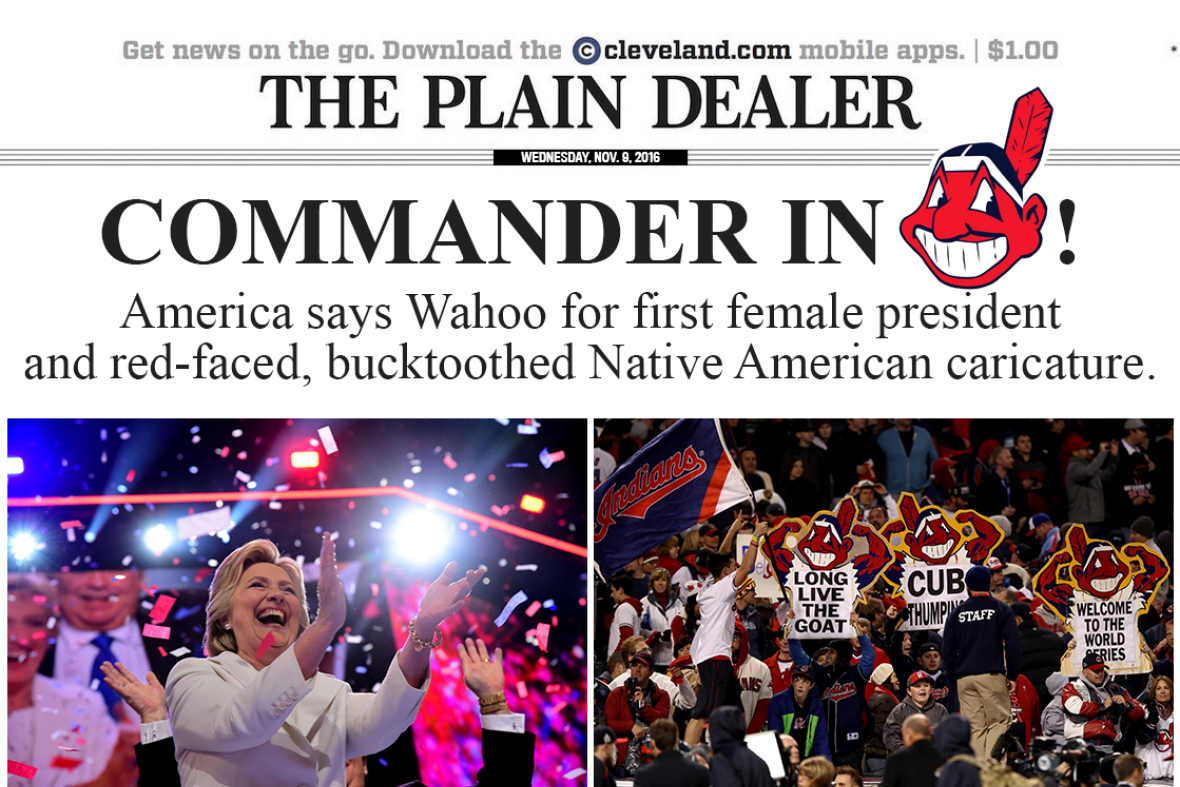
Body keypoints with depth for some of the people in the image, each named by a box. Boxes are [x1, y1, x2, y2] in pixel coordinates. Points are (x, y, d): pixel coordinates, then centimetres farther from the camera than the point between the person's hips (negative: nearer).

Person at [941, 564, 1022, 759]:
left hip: (964, 679, 3)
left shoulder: (956, 614, 11)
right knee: (999, 721, 0)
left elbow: (948, 650, 12)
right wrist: (1012, 675, 6)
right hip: (992, 676, -3)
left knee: (975, 726, 5)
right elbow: (1013, 645, 0)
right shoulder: (1002, 610, 4)